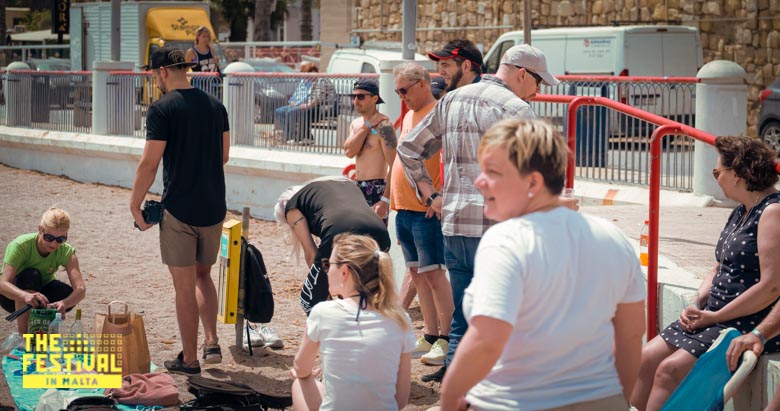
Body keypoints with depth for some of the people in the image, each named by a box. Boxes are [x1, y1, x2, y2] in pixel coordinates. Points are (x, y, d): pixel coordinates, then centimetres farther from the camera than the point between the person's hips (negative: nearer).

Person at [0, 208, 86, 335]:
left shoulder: (66, 252, -20)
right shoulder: (20, 245, -30)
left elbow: (81, 289, -32)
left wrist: (64, 303, -55)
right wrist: (26, 296, -63)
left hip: (40, 290, 3)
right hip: (14, 296, -3)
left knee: (69, 295, -28)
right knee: (31, 276, -35)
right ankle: (22, 334, -22)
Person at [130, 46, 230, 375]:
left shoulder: (162, 109, -11)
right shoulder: (215, 105, 7)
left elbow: (149, 164, -14)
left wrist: (135, 206, -5)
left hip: (179, 209, -6)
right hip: (214, 208, 6)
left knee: (184, 286, 3)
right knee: (203, 275, 20)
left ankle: (189, 359, 11)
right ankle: (212, 344, 9)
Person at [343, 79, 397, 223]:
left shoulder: (383, 126, -14)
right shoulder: (356, 123, 13)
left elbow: (394, 167, -19)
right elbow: (349, 152, -5)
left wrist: (385, 200, -24)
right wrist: (366, 126, -11)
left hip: (376, 190, -9)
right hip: (357, 189, 9)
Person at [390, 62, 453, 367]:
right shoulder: (409, 116, 17)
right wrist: (393, 198, 20)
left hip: (426, 210, -9)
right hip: (403, 208, 9)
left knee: (433, 273, -7)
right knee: (416, 273, 12)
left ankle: (445, 339, -3)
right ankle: (430, 336, 19)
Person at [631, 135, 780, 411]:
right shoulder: (741, 212, 15)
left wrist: (715, 316, -16)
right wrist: (697, 304, 1)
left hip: (752, 323, -9)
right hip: (716, 316, 9)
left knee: (671, 370, -21)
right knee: (648, 358, -2)